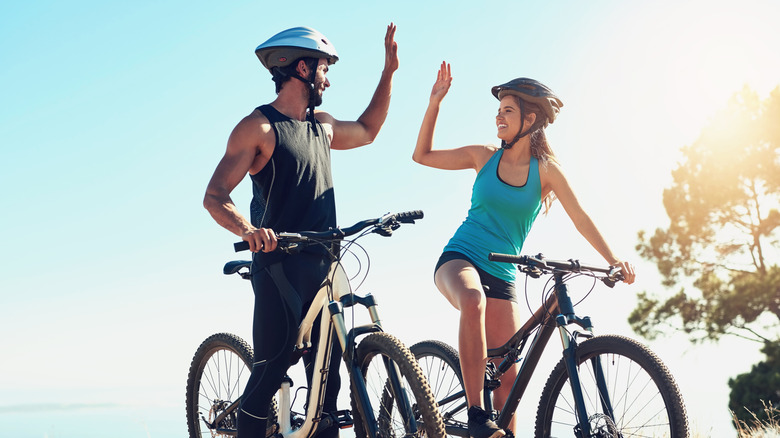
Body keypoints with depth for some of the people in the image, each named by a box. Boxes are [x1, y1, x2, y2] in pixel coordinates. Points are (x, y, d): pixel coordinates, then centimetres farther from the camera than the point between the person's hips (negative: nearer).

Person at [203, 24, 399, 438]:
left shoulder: (321, 125, 18)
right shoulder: (258, 127, -5)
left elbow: (367, 131, 38)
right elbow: (214, 196, -12)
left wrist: (389, 71, 32)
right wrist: (247, 229, -33)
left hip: (322, 265, 7)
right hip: (279, 267, -7)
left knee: (327, 369, 4)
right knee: (272, 368, -11)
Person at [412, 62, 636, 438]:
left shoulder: (545, 169, 2)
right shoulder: (485, 156, 5)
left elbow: (580, 219, -1)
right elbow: (422, 155, 10)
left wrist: (613, 260, -12)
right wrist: (435, 102, 1)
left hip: (502, 275, 2)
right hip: (460, 259, -1)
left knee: (508, 374, -3)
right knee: (473, 301, -37)